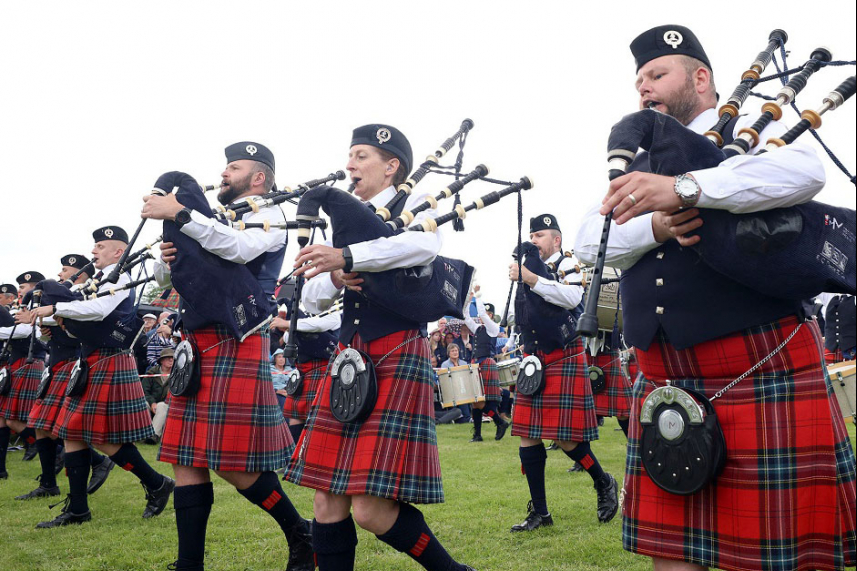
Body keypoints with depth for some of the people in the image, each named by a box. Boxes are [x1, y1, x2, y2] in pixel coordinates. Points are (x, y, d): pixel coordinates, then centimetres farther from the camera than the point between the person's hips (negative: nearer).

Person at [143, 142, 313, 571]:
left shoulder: (268, 215, 1)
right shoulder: (213, 220, 22)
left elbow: (240, 249, -22)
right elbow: (164, 277, 23)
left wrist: (180, 215, -20)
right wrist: (167, 258, 0)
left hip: (236, 345, -8)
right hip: (196, 345, 8)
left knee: (233, 463, -7)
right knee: (188, 458, 6)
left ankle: (302, 535, 12)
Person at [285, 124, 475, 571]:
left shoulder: (414, 205, 5)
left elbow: (425, 245, -21)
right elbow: (312, 298, 16)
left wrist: (346, 257, -31)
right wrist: (334, 278, -7)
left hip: (398, 357, -6)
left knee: (371, 508, -10)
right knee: (328, 499, 3)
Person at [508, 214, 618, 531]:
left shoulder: (568, 266, -3)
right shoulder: (531, 270, 14)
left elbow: (572, 297, -26)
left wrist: (531, 279, -27)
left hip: (564, 359, -6)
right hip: (533, 362, 6)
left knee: (564, 436, -8)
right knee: (527, 434, 3)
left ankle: (604, 483, 21)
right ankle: (540, 512, 12)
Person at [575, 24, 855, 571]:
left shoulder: (753, 131, 6)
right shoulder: (638, 167, 21)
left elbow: (804, 171, -17)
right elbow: (590, 243, 7)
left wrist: (682, 188, -28)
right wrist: (654, 226, -14)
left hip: (760, 368, -4)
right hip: (663, 377, 5)